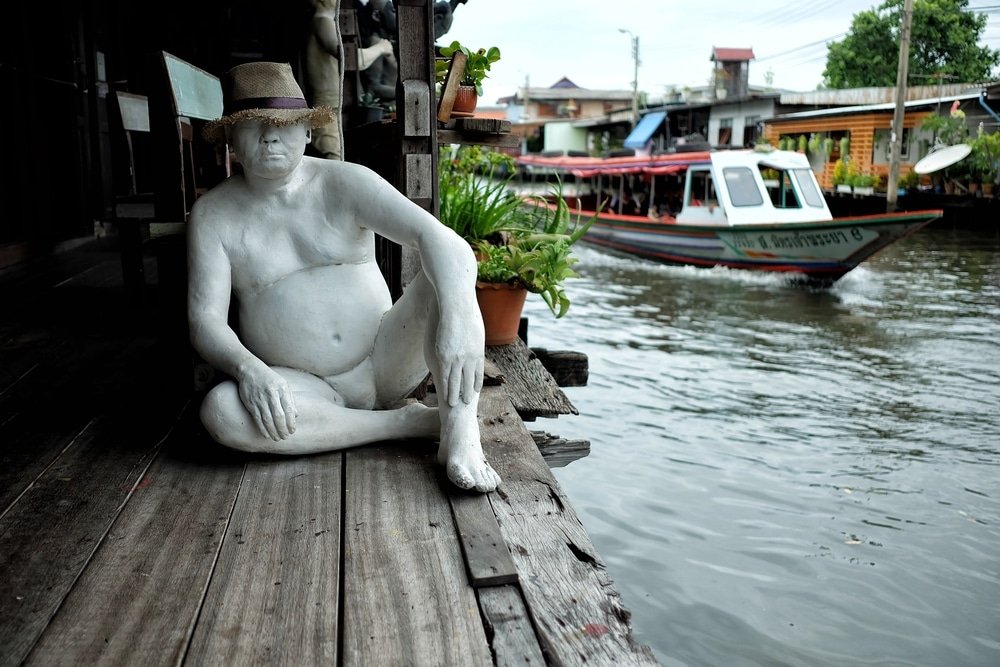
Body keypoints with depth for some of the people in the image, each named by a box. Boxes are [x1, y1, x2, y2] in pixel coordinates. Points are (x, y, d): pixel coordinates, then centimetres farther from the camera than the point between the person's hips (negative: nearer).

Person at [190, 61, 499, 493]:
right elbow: (205, 319, -6)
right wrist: (247, 368, -30)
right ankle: (409, 421, -21)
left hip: (386, 362, 0)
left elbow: (436, 236, -20)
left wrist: (457, 323, -39)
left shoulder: (344, 183, -4)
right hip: (303, 389, 1)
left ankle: (461, 434, -28)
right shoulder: (213, 215, 1)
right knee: (220, 411, -31)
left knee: (443, 277, -22)